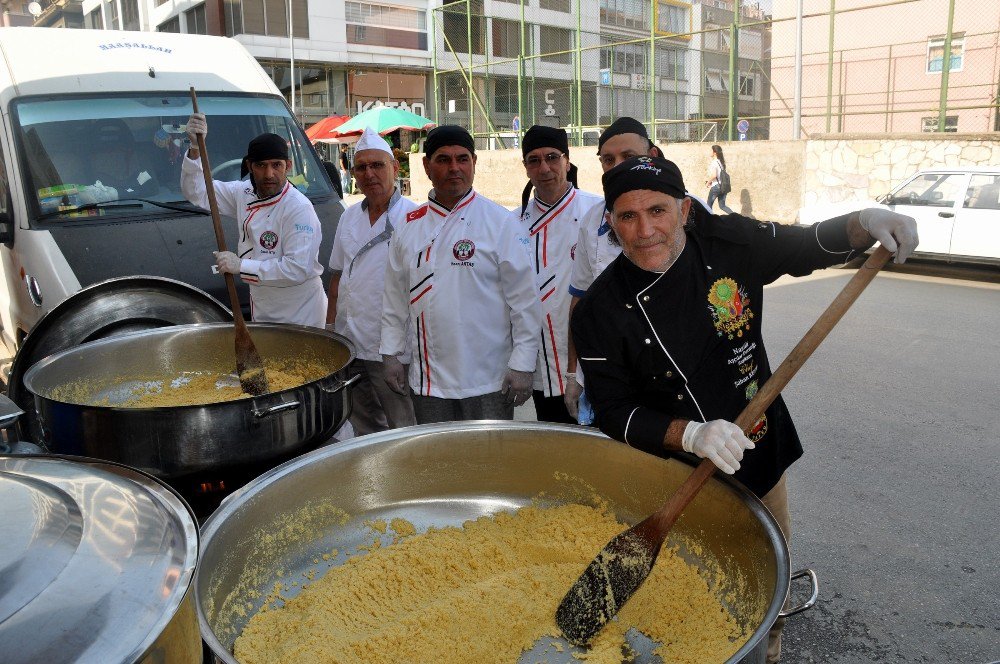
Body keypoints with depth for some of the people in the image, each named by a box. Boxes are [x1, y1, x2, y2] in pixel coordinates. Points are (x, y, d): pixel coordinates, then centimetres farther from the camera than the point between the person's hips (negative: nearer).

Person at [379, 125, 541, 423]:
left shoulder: (499, 222, -6)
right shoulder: (410, 226, 7)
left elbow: (524, 299, -7)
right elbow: (395, 297, 13)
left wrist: (522, 365, -10)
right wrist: (391, 354, 10)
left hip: (488, 382, -3)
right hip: (428, 381, 4)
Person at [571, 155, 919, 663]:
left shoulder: (728, 242, -12)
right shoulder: (600, 311, -19)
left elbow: (806, 247, 5)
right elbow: (613, 412, -16)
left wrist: (861, 223, -16)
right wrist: (690, 435, -32)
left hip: (762, 456, 4)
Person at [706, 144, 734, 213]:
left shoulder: (713, 162, -13)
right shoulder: (721, 161, 12)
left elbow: (714, 175, -24)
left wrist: (708, 182, -8)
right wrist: (710, 181, 19)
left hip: (716, 186, -8)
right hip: (723, 186, 8)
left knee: (709, 205, 9)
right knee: (722, 206, 11)